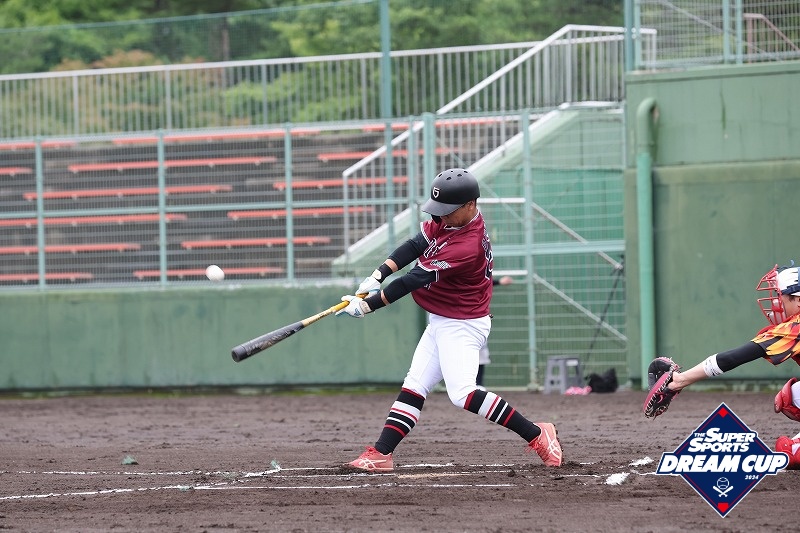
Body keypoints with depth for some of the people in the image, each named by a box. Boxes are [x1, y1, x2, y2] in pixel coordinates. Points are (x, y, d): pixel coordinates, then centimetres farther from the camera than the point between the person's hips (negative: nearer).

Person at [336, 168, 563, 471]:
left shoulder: (468, 246, -29)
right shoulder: (448, 219, -1)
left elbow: (417, 279, -27)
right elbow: (415, 246, 3)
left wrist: (368, 305, -23)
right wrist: (378, 276, -11)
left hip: (462, 326, -10)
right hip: (441, 322, 10)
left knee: (462, 394, -22)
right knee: (413, 388, 8)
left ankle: (537, 436, -18)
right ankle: (380, 455, 9)